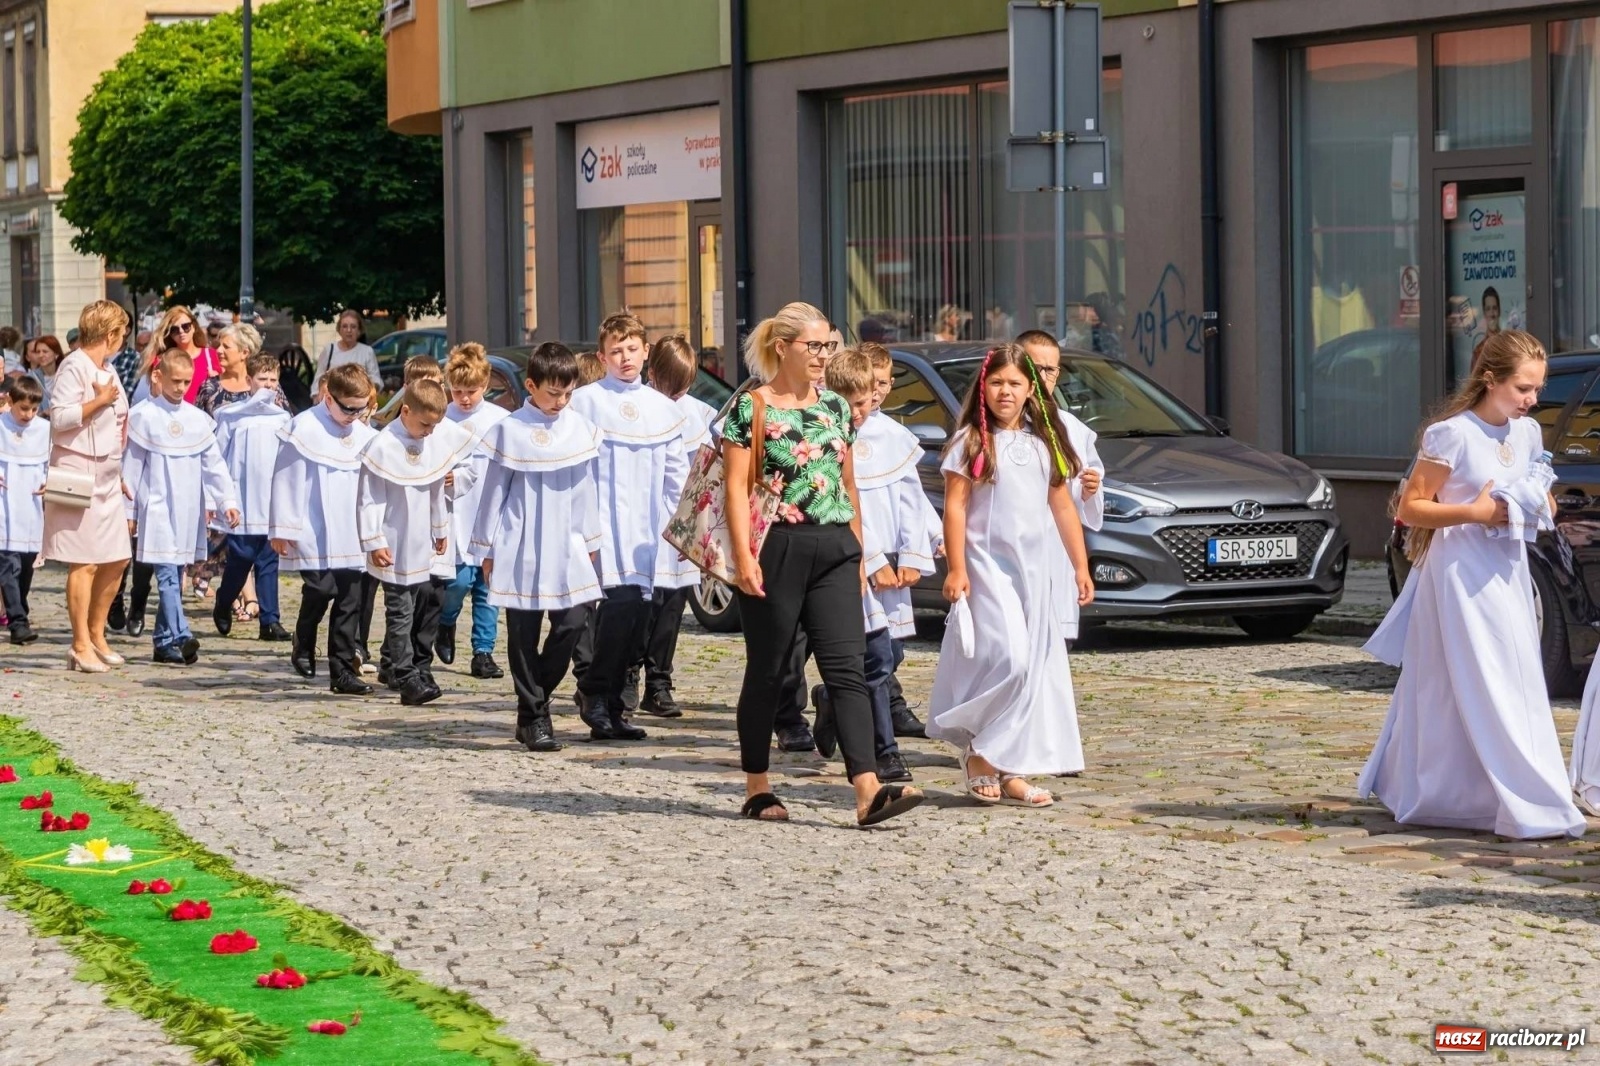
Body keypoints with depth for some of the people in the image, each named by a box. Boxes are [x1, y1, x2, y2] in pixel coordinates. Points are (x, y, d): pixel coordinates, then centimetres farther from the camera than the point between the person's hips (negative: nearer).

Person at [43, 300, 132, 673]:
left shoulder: (107, 371, 16)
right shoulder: (74, 367, -11)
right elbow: (59, 418, -21)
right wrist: (100, 401, -18)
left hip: (107, 476, 9)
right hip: (78, 477, -9)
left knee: (116, 559, 9)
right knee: (85, 562, -7)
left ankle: (96, 636, 21)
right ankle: (81, 646, -3)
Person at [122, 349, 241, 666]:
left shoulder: (198, 419, 8)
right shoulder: (144, 417, -2)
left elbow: (214, 464, 10)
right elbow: (132, 465, 1)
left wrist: (228, 500, 0)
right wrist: (128, 510, 1)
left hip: (189, 511, 4)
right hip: (157, 509, -4)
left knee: (175, 577, 8)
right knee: (167, 575, -12)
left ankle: (164, 644, 14)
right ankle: (180, 637, -23)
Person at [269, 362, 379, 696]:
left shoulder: (363, 434, 12)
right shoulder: (304, 429, -7)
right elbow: (287, 479, -8)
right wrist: (283, 528, -10)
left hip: (351, 539, 6)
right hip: (315, 537, -6)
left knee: (350, 601, 3)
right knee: (321, 589, -12)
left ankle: (343, 670, 8)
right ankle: (303, 645, 16)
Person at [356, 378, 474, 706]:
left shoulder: (438, 438, 5)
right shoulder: (383, 446, -15)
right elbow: (371, 499, -13)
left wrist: (441, 529, 20)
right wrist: (374, 541, -16)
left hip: (426, 547, 7)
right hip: (397, 549, -7)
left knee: (429, 607, 12)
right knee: (401, 613, -6)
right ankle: (407, 679, -9)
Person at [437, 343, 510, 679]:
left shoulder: (501, 420, 4)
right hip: (455, 516, -2)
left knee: (489, 585, 3)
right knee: (459, 579, -10)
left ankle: (483, 652, 10)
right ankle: (445, 623, 21)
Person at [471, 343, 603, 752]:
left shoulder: (581, 430, 5)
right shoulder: (510, 431, -4)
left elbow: (587, 489, 13)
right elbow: (494, 492, 1)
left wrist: (590, 541, 15)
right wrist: (487, 549, 2)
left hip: (566, 550, 3)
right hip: (521, 550, -3)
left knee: (573, 622, -5)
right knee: (524, 636, 2)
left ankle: (535, 699, 14)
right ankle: (533, 717, 10)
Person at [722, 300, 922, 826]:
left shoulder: (835, 407, 13)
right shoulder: (750, 408, -3)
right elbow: (736, 487, -8)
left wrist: (858, 555, 17)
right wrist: (743, 555, -17)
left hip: (834, 551, 5)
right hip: (776, 548, -4)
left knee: (846, 669, -7)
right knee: (767, 670, 5)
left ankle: (868, 790, -17)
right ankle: (757, 789, 17)